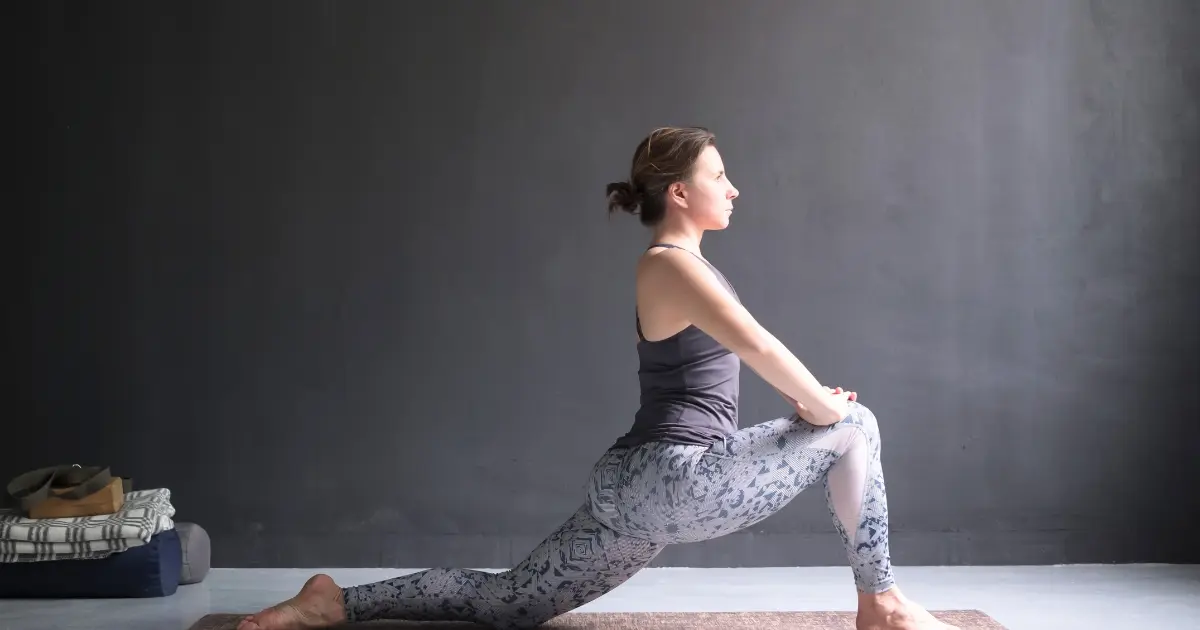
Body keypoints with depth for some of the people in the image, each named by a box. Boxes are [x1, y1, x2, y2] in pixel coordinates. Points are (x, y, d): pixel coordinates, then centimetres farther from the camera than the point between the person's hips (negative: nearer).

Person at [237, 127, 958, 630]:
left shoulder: (682, 264, 19)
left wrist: (816, 397, 11)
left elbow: (740, 352, 25)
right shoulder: (670, 264, -12)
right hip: (674, 478, -10)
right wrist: (822, 407, -14)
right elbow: (754, 343, -27)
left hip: (644, 484, 10)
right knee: (854, 427, -3)